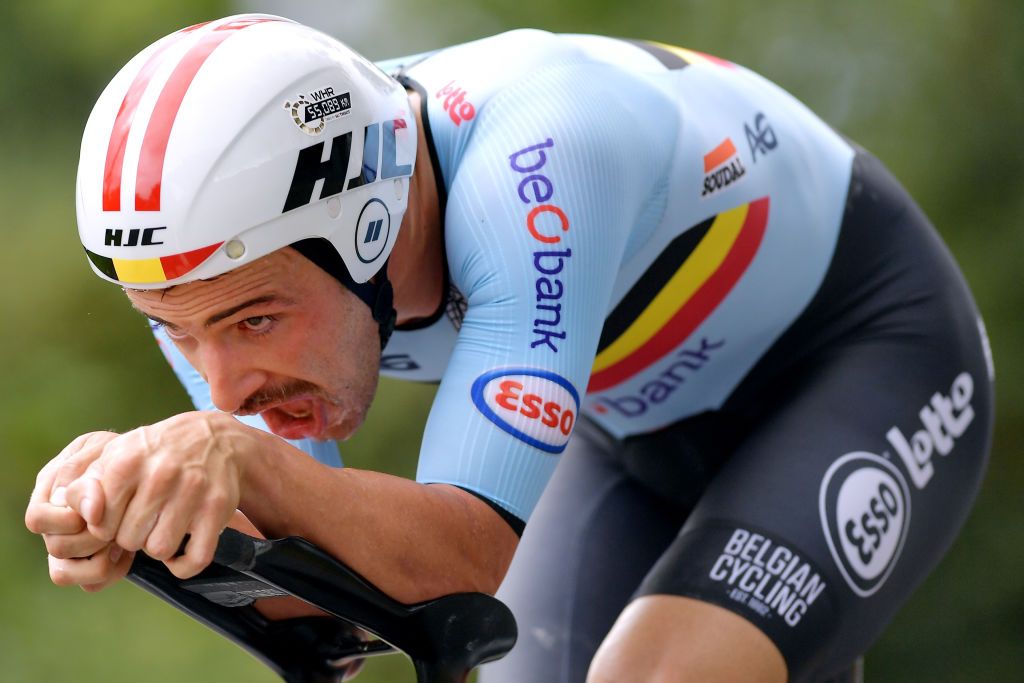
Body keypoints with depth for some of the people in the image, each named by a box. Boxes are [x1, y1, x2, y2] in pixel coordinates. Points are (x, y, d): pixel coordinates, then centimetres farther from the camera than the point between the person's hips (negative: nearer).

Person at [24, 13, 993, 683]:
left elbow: (469, 555, -44)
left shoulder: (531, 162, -41)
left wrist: (244, 457, -61)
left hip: (868, 355, -6)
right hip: (644, 424, 7)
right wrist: (136, 490, -39)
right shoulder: (226, 260, -21)